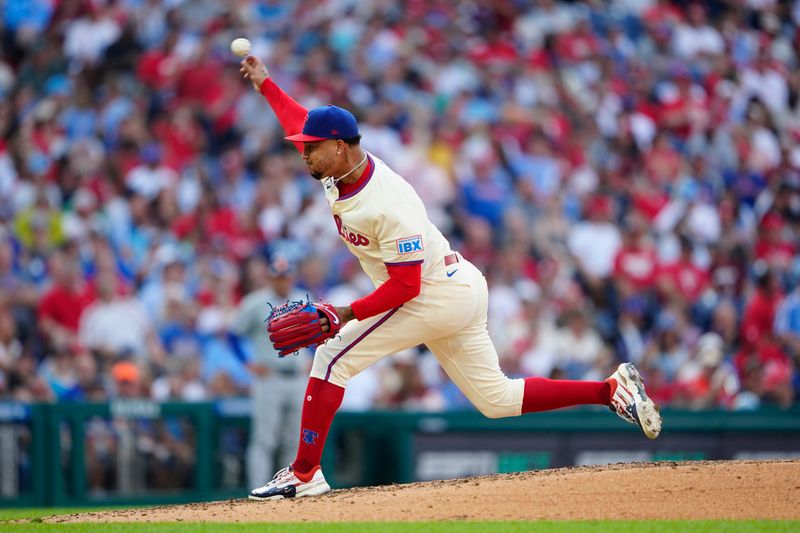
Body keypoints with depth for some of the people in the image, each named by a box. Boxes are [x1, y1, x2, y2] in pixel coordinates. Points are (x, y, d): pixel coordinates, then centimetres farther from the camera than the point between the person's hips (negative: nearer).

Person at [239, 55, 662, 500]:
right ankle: (613, 389, 11)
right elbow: (301, 120, 19)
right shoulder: (341, 163, -2)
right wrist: (265, 82, 19)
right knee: (497, 398, 12)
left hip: (436, 297, -10)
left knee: (332, 359, -10)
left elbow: (406, 286, -27)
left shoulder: (389, 207, -29)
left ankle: (304, 475, -8)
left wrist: (351, 313, -25)